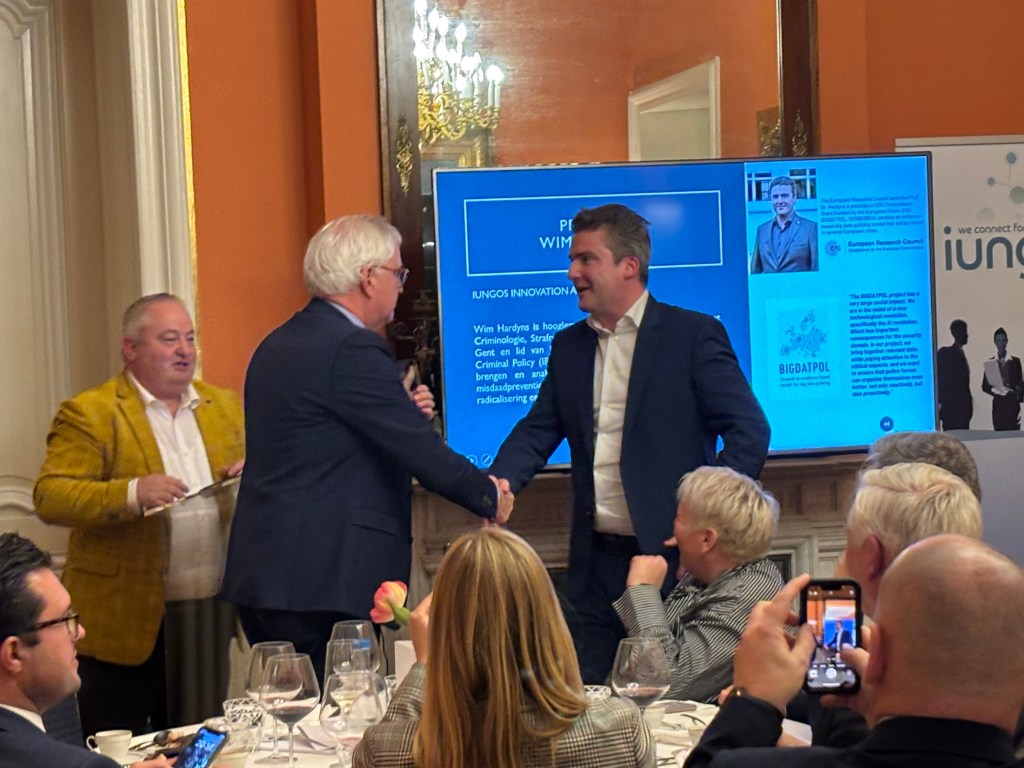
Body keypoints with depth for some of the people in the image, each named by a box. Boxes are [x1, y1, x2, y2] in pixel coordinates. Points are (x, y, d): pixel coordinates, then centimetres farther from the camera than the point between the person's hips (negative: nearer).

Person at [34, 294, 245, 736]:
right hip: (126, 619, -5)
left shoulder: (224, 406, 13)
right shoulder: (89, 413, -5)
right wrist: (132, 494, -28)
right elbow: (50, 498, -14)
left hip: (209, 616, 5)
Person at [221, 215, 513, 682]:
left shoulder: (276, 346, 14)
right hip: (323, 584, -9)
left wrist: (403, 411, 12)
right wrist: (490, 498, 0)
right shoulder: (355, 349, -14)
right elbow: (422, 452, -15)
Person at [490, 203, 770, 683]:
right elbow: (538, 430, 13)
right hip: (594, 559, 5)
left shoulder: (694, 335, -4)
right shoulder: (568, 345, 14)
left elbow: (749, 431, -8)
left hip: (670, 551, -5)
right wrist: (498, 486, -7)